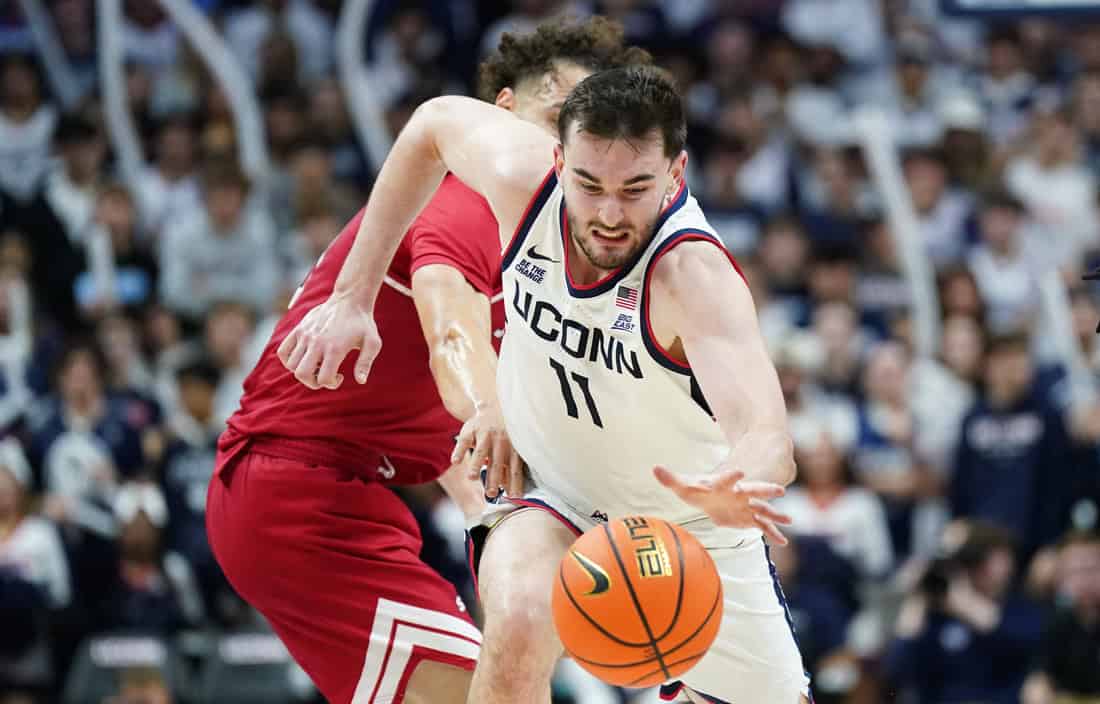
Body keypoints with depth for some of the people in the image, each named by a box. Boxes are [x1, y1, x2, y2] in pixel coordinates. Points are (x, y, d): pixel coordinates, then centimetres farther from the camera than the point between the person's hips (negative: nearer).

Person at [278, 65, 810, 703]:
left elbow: (769, 440, -53)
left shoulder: (692, 274, -37)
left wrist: (737, 488, -78)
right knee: (519, 617, -32)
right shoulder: (524, 175, -24)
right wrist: (353, 297, -2)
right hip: (561, 505, 1)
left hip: (693, 526, -1)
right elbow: (436, 123, 1)